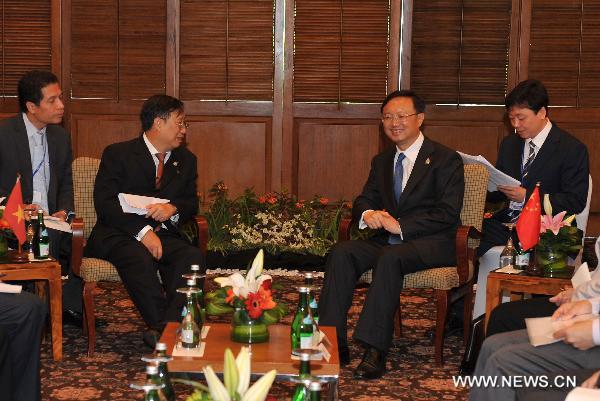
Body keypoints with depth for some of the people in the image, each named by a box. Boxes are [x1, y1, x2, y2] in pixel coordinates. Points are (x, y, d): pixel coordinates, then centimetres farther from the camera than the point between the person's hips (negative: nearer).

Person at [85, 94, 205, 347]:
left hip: (164, 235, 4)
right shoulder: (118, 154, 1)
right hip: (119, 235, -4)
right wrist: (142, 231, -22)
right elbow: (104, 203, -9)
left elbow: (192, 203, 16)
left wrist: (173, 208, -10)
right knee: (139, 258, -38)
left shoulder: (186, 160, 17)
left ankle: (166, 329, -39)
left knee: (193, 257, -29)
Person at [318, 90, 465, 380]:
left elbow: (448, 214, -11)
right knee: (341, 252, -22)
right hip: (388, 240, 6)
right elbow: (364, 199, 17)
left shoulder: (446, 159, -2)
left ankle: (375, 350, -38)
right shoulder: (381, 162, 20)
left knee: (390, 257, -37)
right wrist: (367, 213, -10)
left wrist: (401, 226, -20)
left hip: (431, 244, -6)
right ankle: (333, 343, -26)